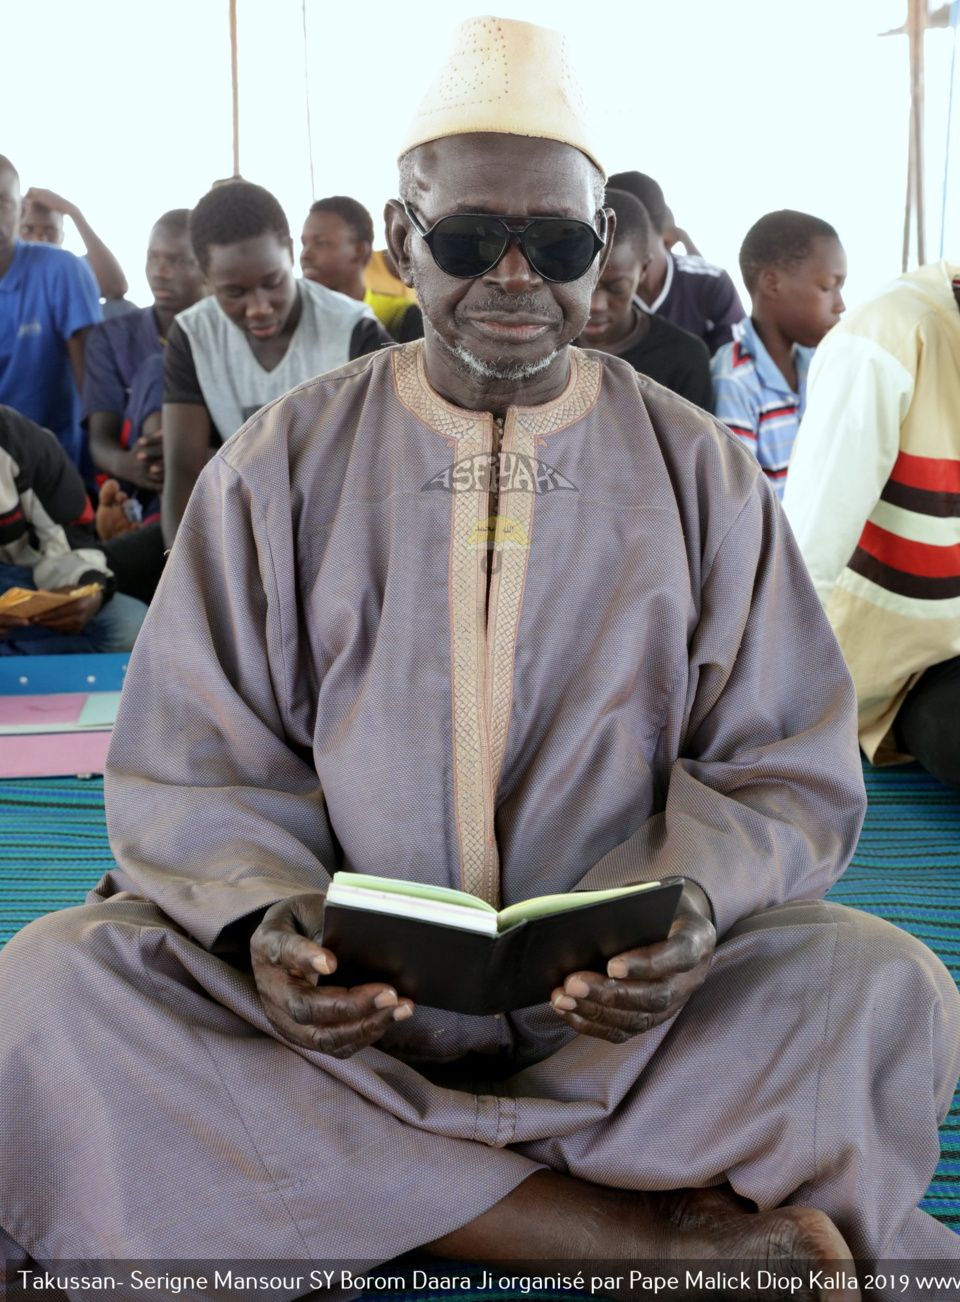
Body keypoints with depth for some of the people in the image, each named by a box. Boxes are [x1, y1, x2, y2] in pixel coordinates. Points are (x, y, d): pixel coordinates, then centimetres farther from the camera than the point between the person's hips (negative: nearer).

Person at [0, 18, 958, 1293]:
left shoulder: (705, 474, 5)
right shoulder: (279, 469, 4)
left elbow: (786, 769, 3)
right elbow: (191, 768, 1)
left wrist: (693, 902, -20)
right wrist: (268, 918, -22)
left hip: (621, 1009, 0)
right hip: (334, 996, 2)